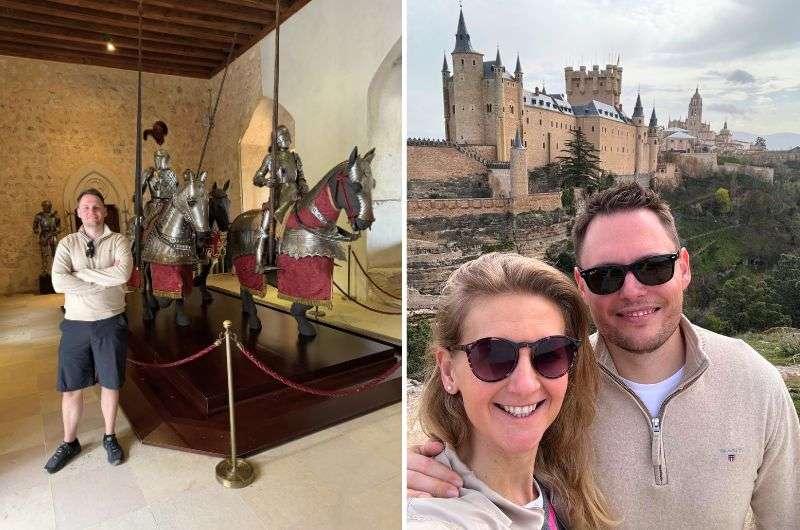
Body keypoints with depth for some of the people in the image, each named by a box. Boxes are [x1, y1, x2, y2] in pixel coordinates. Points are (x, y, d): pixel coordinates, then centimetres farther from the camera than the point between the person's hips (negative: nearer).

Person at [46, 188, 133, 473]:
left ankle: (110, 437, 29)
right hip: (76, 324, 1)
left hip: (110, 323, -1)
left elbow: (123, 273, -21)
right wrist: (104, 283, -16)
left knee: (110, 383, 11)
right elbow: (58, 282, -14)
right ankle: (69, 442, 29)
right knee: (70, 386, 10)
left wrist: (81, 272, -14)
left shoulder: (118, 241, -1)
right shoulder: (67, 243, 2)